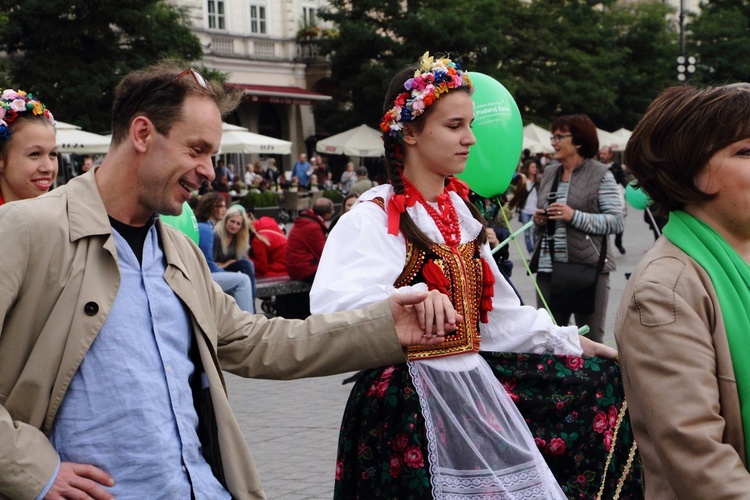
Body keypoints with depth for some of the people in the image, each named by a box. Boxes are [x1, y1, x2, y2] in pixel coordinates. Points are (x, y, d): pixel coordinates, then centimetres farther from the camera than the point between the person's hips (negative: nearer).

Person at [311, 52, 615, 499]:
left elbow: (498, 314, 19)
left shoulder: (460, 211, 11)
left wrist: (570, 341, 20)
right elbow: (334, 305, -32)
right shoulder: (374, 218, -14)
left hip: (472, 392, 7)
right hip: (409, 404, -7)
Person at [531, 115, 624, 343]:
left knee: (590, 339, 2)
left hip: (588, 268, -5)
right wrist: (538, 220, 2)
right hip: (549, 267, 5)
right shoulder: (549, 173, 13)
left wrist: (574, 216, -18)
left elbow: (617, 221, -11)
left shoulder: (600, 174, -4)